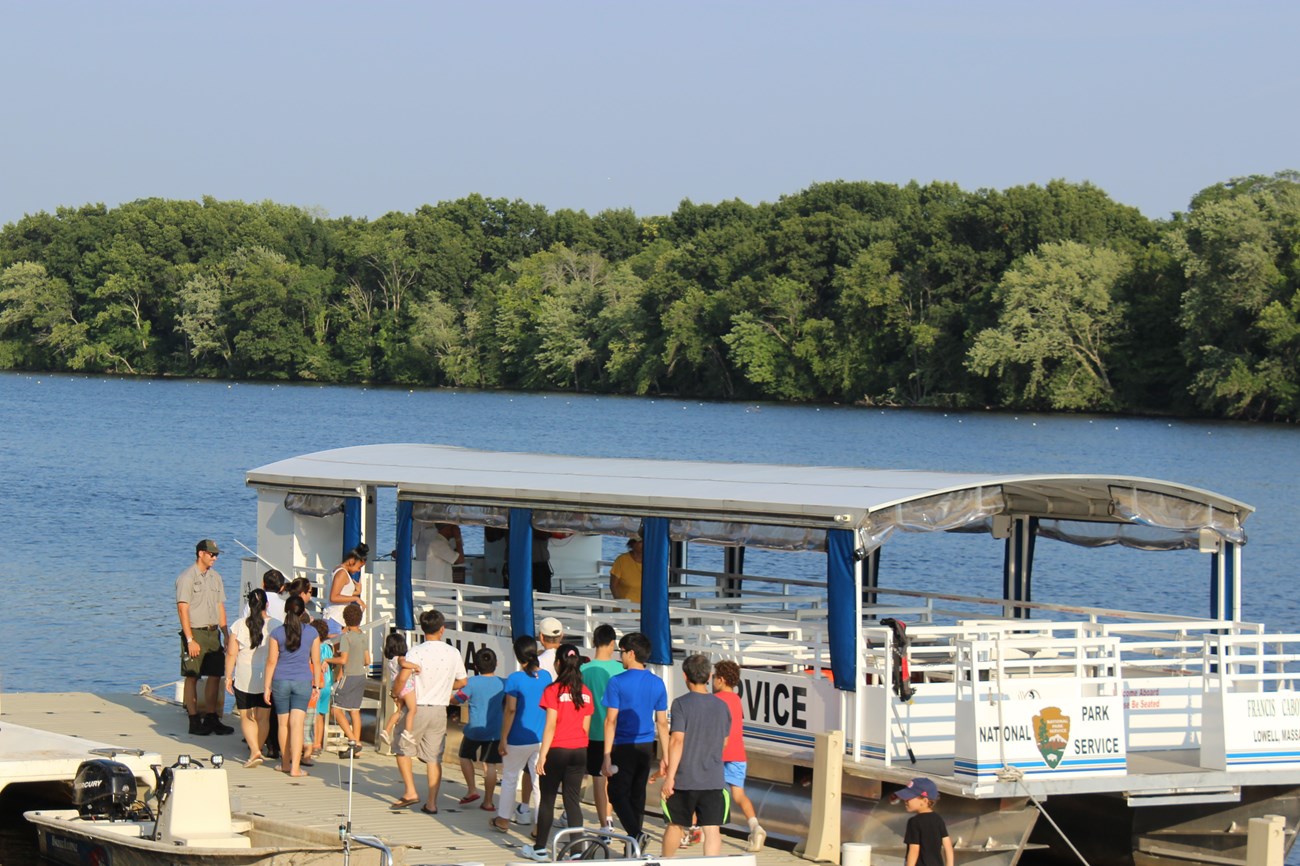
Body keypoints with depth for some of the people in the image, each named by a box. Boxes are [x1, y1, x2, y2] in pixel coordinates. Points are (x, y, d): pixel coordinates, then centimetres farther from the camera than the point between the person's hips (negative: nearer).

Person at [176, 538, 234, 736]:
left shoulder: (215, 577, 13)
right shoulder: (187, 577, -8)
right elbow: (183, 609, -12)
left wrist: (226, 634, 12)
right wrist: (190, 640, -17)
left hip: (213, 632, 7)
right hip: (194, 631, -7)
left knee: (215, 675, 5)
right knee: (192, 677, -2)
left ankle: (211, 718, 13)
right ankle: (194, 721, 2)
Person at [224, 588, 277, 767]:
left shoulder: (239, 626, -6)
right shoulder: (275, 625, -5)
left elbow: (231, 654, -5)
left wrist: (228, 676, 5)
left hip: (244, 679, -1)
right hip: (268, 678, 1)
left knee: (246, 717, 5)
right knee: (263, 717, 14)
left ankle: (254, 751, -10)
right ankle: (258, 750, 21)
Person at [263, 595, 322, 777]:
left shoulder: (277, 633, -4)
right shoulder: (311, 632, -2)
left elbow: (271, 661, -1)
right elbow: (316, 661, 3)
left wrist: (267, 687, 5)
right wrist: (316, 685, 13)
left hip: (280, 681, 1)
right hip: (303, 681, -1)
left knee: (283, 723, 13)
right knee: (297, 724, -4)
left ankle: (285, 764, 24)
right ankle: (295, 767, -11)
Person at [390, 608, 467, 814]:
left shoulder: (416, 652, -13)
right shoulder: (453, 653, 0)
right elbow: (462, 681, 11)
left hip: (417, 708, -3)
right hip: (440, 710, 3)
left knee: (403, 750, 16)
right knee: (434, 757, 8)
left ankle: (410, 791, 6)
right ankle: (432, 802, 7)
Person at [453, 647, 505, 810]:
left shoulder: (472, 683, -12)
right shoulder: (503, 684, -1)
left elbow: (457, 700, -2)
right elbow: (507, 707, 10)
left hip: (474, 729, -2)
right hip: (495, 731, 2)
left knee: (465, 756, 22)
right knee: (490, 765, 5)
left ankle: (471, 789, 13)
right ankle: (488, 801, 6)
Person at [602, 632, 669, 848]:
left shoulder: (617, 683, -12)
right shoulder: (657, 684, 4)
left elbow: (611, 721, -13)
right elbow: (662, 723, 6)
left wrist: (607, 756, -12)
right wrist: (665, 757, 11)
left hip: (624, 747, -5)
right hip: (646, 747, 5)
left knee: (618, 794, 1)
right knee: (638, 795, 14)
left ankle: (635, 834, -21)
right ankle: (635, 842, 19)